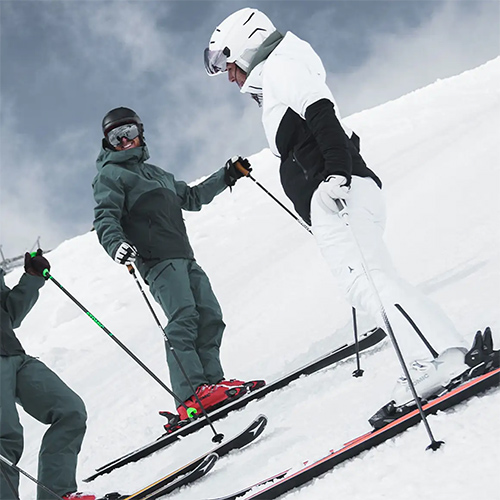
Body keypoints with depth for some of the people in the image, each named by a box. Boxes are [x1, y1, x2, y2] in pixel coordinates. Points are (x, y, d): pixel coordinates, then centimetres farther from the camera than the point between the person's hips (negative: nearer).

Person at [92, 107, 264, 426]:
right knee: (183, 317, -22)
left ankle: (212, 381, -8)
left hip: (185, 259, 8)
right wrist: (116, 244, -27)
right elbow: (105, 219, -7)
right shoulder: (110, 175, 8)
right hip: (158, 260, -8)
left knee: (210, 316, -6)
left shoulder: (156, 174, 31)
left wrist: (226, 176, 38)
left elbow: (192, 197, 42)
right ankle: (192, 396, -33)